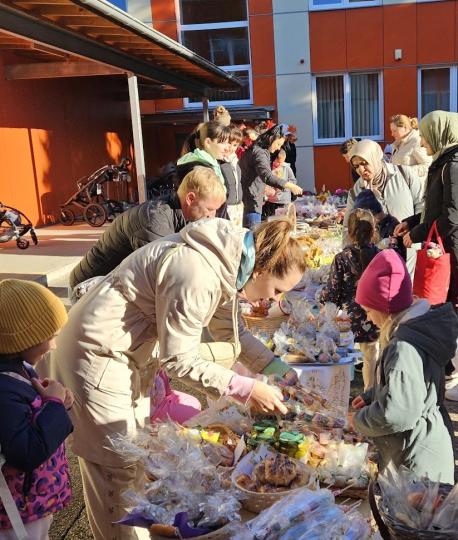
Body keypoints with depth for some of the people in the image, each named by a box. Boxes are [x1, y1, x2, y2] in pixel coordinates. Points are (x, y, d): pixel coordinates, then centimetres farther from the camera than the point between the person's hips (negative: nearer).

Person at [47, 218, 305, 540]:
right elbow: (178, 360, -25)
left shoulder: (228, 264, -3)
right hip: (99, 355, -9)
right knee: (117, 468, 2)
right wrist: (245, 389, -21)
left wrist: (277, 368, 0)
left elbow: (232, 333, 10)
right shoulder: (198, 274, -31)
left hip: (131, 352, 9)